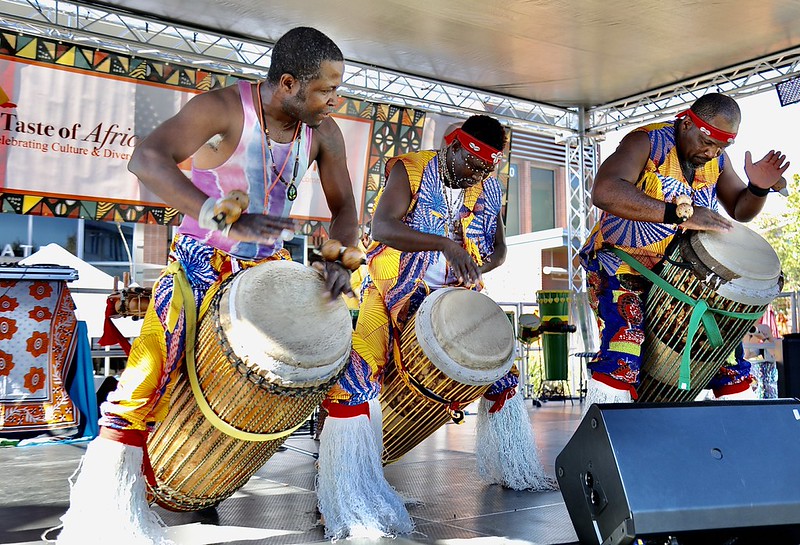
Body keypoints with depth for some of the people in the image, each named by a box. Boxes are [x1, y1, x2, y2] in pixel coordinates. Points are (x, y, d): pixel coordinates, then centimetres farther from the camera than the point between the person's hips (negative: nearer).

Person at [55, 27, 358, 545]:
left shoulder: (324, 132, -4)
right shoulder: (222, 108, -21)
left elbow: (344, 206, 3)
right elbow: (147, 158, -35)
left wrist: (340, 258, -19)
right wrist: (225, 221, -49)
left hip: (270, 264, 6)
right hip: (203, 261, -5)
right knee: (156, 365, -21)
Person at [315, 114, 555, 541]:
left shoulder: (488, 189, 5)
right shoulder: (409, 170, -10)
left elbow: (498, 250, 13)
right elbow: (382, 227, -26)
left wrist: (475, 267, -10)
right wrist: (446, 244, -37)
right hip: (393, 293, -5)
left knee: (501, 369, 10)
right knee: (357, 373, -24)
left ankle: (516, 469, 32)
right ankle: (349, 501, -15)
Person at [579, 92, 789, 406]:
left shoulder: (717, 160, 4)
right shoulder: (647, 142, -17)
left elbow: (740, 211, 17)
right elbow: (604, 192, -35)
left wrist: (758, 188, -7)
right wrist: (681, 213, -40)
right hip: (621, 264, -7)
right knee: (622, 358, -26)